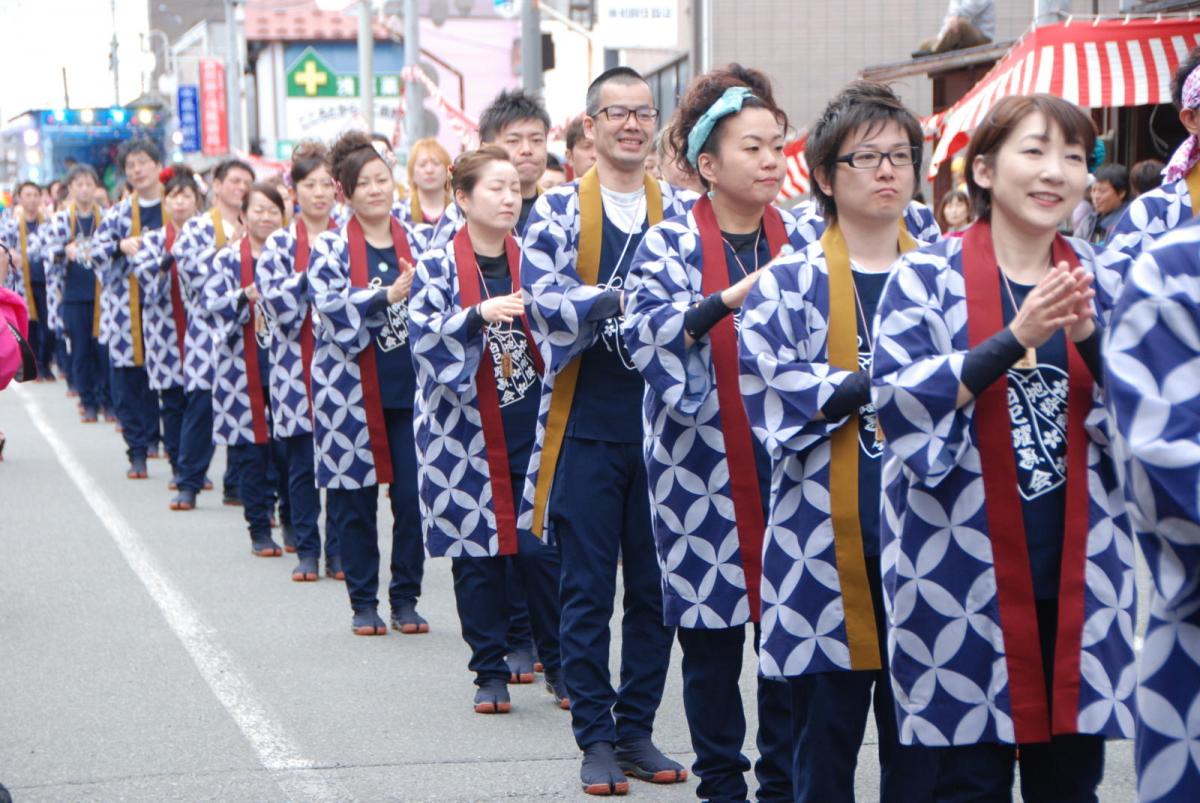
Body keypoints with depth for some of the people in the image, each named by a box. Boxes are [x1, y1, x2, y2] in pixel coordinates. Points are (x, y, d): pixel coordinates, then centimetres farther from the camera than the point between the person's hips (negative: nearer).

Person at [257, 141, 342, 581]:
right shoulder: (278, 244, 5)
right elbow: (278, 305, -8)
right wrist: (311, 272, -19)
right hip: (296, 368, 0)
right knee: (301, 465, 5)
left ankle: (338, 552, 11)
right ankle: (307, 551, 16)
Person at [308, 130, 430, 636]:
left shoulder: (416, 242, 10)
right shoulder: (330, 249, 1)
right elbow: (333, 309, -15)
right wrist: (388, 295, -28)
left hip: (409, 389, 2)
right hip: (352, 392, -2)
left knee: (413, 498, 0)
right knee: (356, 501, 4)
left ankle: (406, 598, 14)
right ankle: (363, 602, 16)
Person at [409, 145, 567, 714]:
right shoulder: (437, 267, 0)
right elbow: (425, 338, -12)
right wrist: (479, 315, -26)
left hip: (533, 430, 2)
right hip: (467, 437, -2)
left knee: (543, 548, -2)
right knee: (478, 553, 2)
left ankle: (559, 664, 12)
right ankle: (490, 672, 13)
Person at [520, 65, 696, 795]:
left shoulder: (682, 210, 7)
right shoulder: (558, 209, 0)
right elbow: (546, 300, -14)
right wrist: (631, 298, -29)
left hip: (662, 424, 2)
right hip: (587, 426, -2)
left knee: (657, 585, 8)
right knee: (589, 588, 3)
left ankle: (637, 728, 20)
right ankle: (596, 739, 13)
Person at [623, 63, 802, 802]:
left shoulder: (801, 239, 9)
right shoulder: (672, 244, -1)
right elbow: (646, 332, -16)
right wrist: (731, 298, -28)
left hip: (791, 459, 2)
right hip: (705, 469, -2)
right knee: (711, 636, 4)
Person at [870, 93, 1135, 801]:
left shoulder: (1108, 279, 8)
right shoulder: (928, 276, -2)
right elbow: (901, 404, -13)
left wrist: (1089, 337, -16)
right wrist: (1015, 337, -24)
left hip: (1080, 573, 3)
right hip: (965, 572, -3)